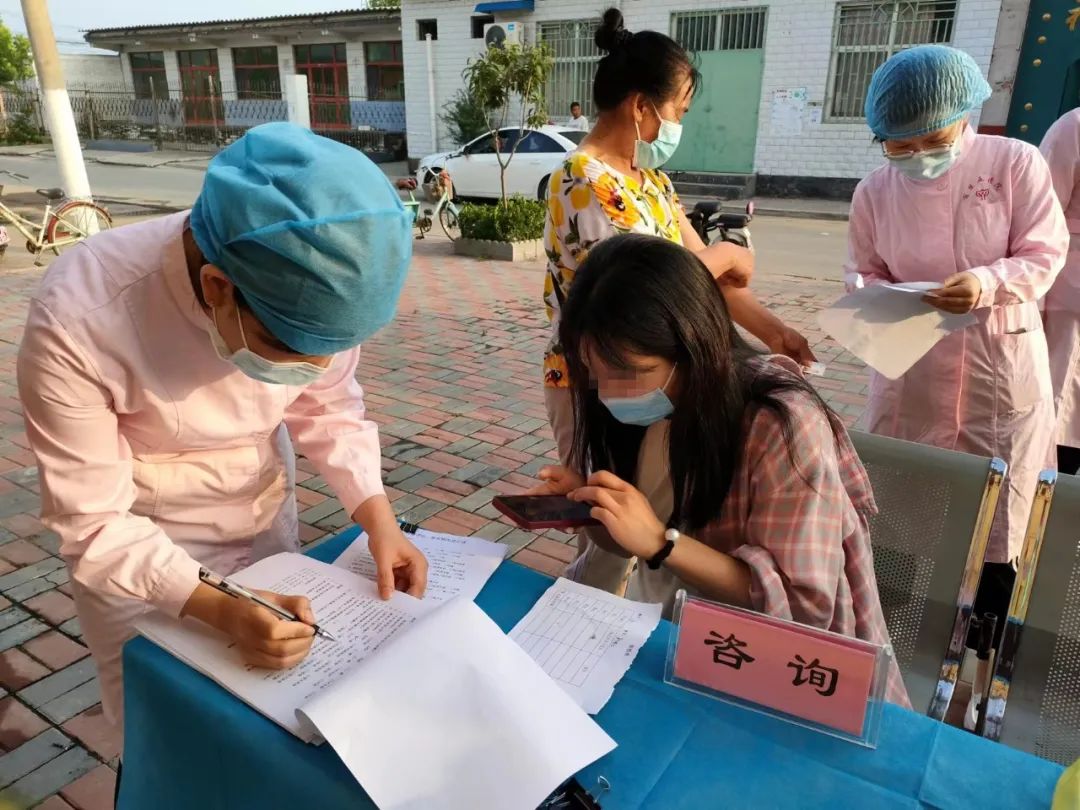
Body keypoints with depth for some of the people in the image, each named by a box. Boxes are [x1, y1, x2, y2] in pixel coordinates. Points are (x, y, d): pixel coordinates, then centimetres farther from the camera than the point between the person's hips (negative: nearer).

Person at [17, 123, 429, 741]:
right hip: (138, 547, -3)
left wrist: (378, 517, -18)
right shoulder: (78, 322, -33)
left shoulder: (311, 286, -23)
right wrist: (218, 608, -35)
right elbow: (91, 522, -23)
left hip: (266, 515, 4)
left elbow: (330, 409, -5)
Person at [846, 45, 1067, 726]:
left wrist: (993, 281, -27)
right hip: (912, 366, 2)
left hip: (1002, 364, -1)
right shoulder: (875, 191, -2)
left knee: (997, 517, 7)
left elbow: (1045, 252, -7)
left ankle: (984, 659, 27)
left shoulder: (1015, 163, -8)